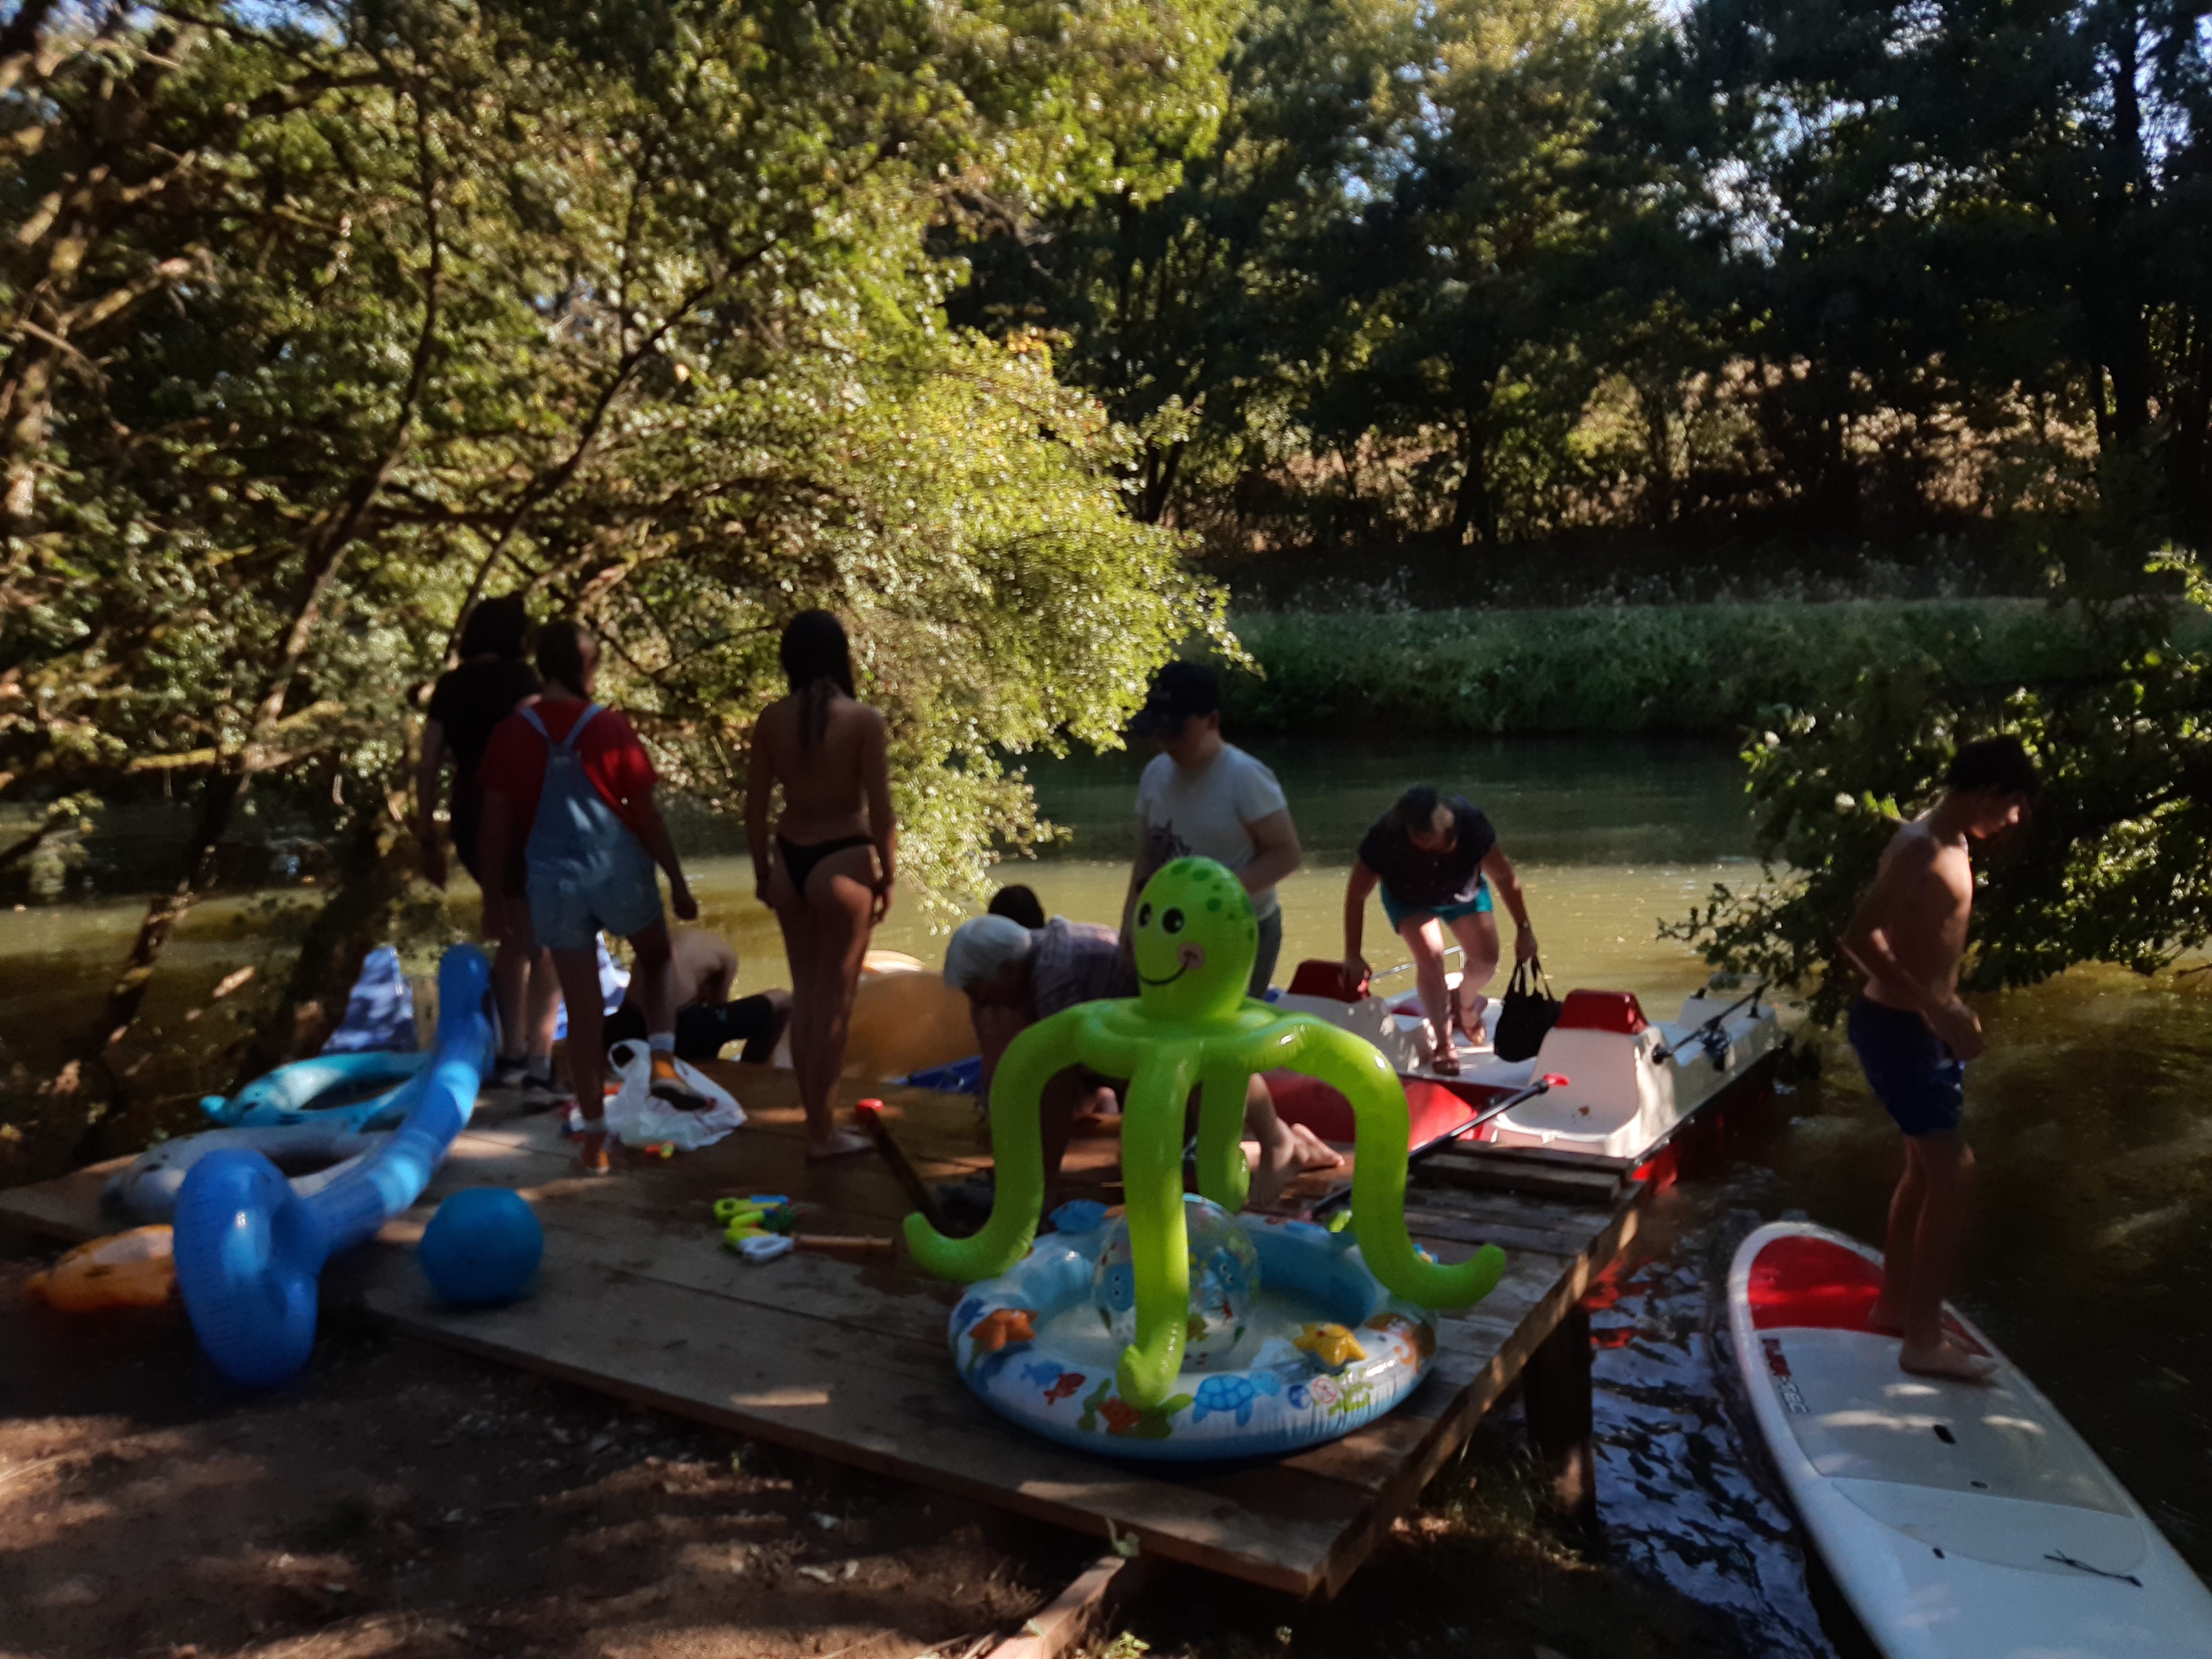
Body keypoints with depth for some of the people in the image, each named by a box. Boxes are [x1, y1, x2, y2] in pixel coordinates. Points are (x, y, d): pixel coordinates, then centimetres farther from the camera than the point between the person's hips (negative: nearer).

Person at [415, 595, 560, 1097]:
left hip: (470, 821, 6)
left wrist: (428, 836, 14)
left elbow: (429, 767, 8)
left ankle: (511, 1055, 28)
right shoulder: (517, 677, -7)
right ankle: (539, 1065, -9)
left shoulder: (449, 685, 10)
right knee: (550, 943, 0)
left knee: (517, 937, 22)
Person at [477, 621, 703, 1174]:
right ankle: (663, 1061, 6)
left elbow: (496, 824, 1)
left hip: (553, 881, 1)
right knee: (655, 959, 27)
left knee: (583, 1010, 10)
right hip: (620, 872, -1)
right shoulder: (610, 728, -7)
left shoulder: (510, 735, -2)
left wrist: (492, 892, 13)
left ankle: (595, 1137, 16)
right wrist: (678, 883, 4)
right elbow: (645, 815, -4)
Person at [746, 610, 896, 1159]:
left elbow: (755, 805, 4)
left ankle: (817, 1118, 23)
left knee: (805, 992, 15)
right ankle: (822, 1131, 10)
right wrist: (887, 876, 0)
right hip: (843, 862, -4)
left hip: (790, 861, 5)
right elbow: (879, 810, -11)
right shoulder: (863, 720, -10)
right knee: (836, 996, 3)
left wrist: (762, 871, 15)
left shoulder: (773, 720, 1)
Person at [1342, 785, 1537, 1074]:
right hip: (1408, 898, -2)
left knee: (1486, 957, -6)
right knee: (1430, 956, -22)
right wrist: (1353, 956, -23)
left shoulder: (1470, 824, -37)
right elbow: (1356, 896, -26)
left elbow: (1504, 877, -22)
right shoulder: (1384, 837, -39)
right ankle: (1443, 1044, -9)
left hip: (1463, 891, 2)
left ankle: (1464, 1002, 29)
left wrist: (1524, 929, -17)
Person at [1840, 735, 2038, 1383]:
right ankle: (1924, 1338, 1)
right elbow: (1860, 936, -29)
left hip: (1921, 1027, 10)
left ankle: (1894, 1305, 31)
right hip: (1896, 1030, -10)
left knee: (1927, 1170, 18)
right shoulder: (1922, 847, -21)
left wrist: (1948, 1007, 19)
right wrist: (1933, 1006, -29)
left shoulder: (1952, 844, 10)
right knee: (1955, 1173, -8)